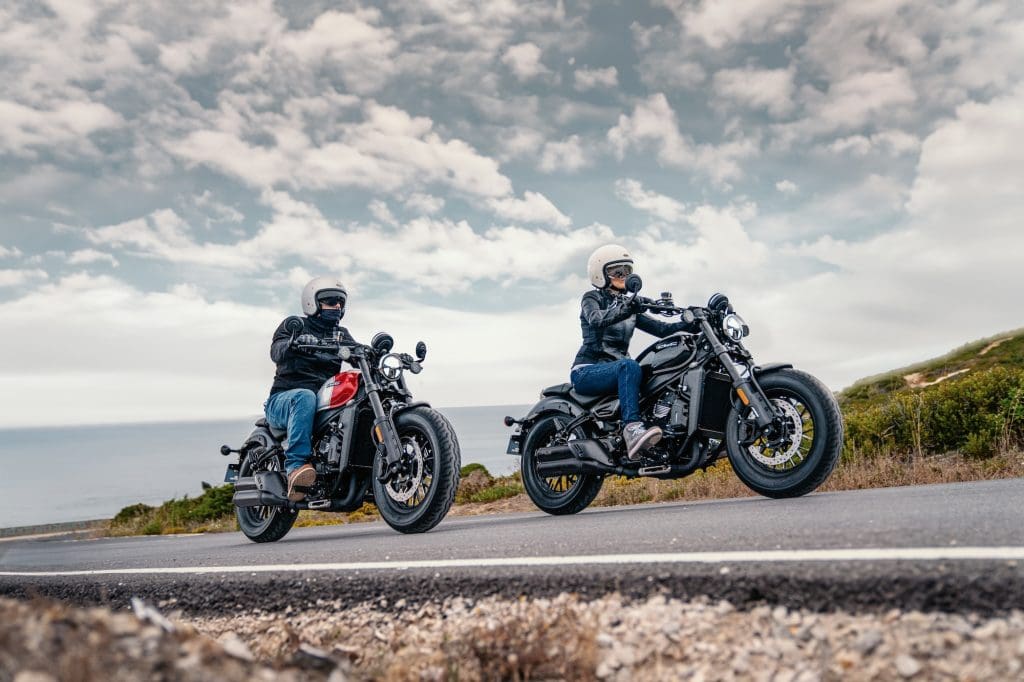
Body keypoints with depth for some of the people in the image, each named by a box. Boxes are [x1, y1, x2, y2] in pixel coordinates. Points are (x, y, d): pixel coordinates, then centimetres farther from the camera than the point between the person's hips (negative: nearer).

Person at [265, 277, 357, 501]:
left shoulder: (341, 334, 21)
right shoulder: (294, 324, 7)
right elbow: (276, 351, -13)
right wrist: (295, 343, -36)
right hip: (283, 400, -4)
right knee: (305, 397, -40)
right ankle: (295, 466, -47)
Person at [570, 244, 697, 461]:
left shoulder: (628, 305, 21)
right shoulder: (592, 298, 3)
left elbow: (659, 328, 12)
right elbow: (596, 319, -22)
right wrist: (627, 308, -39)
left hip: (615, 369, 6)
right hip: (587, 371, -6)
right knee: (629, 367, -37)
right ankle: (632, 430, -51)